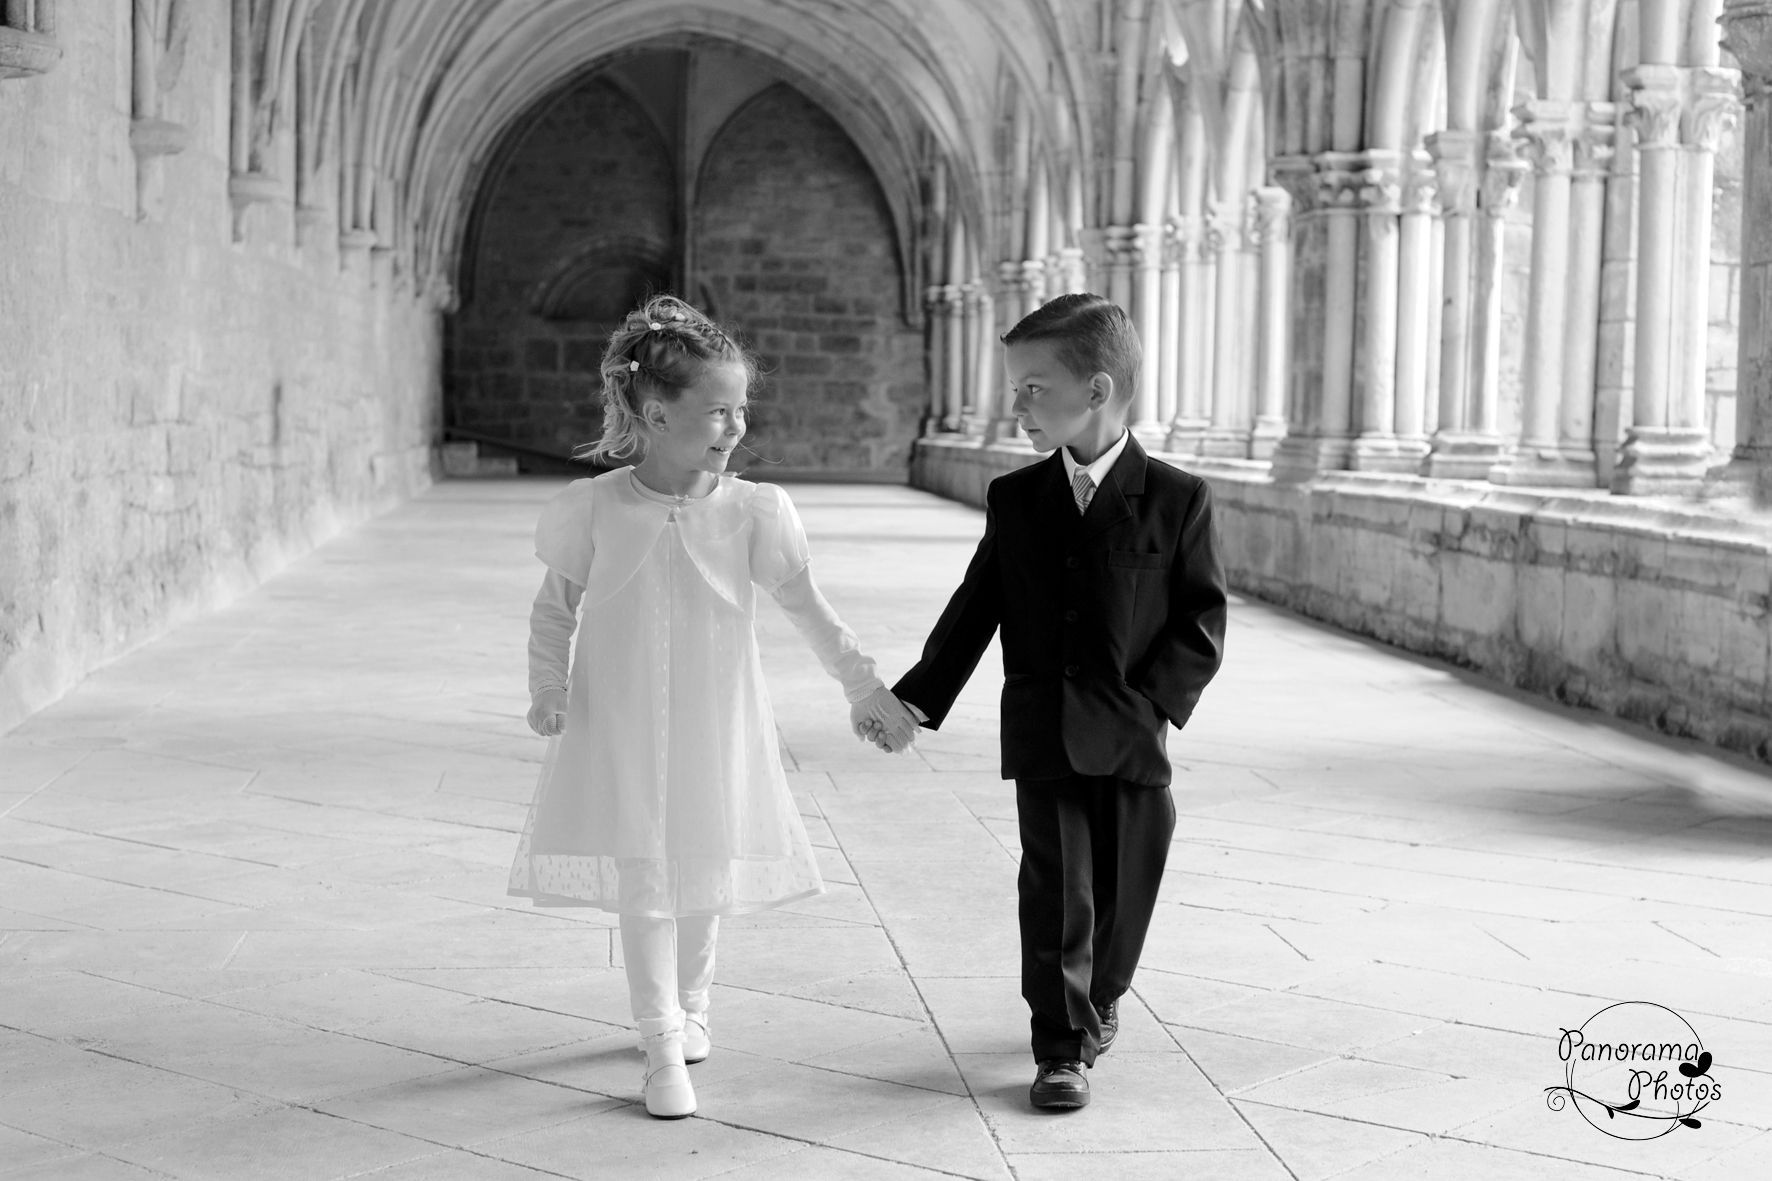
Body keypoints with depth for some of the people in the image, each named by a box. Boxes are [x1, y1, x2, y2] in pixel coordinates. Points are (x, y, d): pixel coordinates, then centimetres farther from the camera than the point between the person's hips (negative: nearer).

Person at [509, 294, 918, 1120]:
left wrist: (868, 692, 2)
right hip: (620, 726, -1)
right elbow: (555, 607, 3)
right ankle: (662, 1045, 8)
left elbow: (810, 612, -1)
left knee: (706, 874, 12)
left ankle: (688, 1007, 36)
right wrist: (547, 689, -9)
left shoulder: (752, 510, -8)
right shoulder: (593, 509, -9)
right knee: (642, 880, -1)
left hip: (714, 727, 1)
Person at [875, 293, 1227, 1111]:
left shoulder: (1178, 500, -4)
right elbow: (976, 610, 9)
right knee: (1056, 889, -1)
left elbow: (1202, 622, -4)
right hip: (1043, 739, 1)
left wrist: (1154, 701, -15)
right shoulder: (1014, 500, 4)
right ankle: (1062, 1048, 8)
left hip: (1132, 741, -1)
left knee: (1126, 889, 11)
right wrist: (919, 696, 3)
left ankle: (1099, 995, 37)